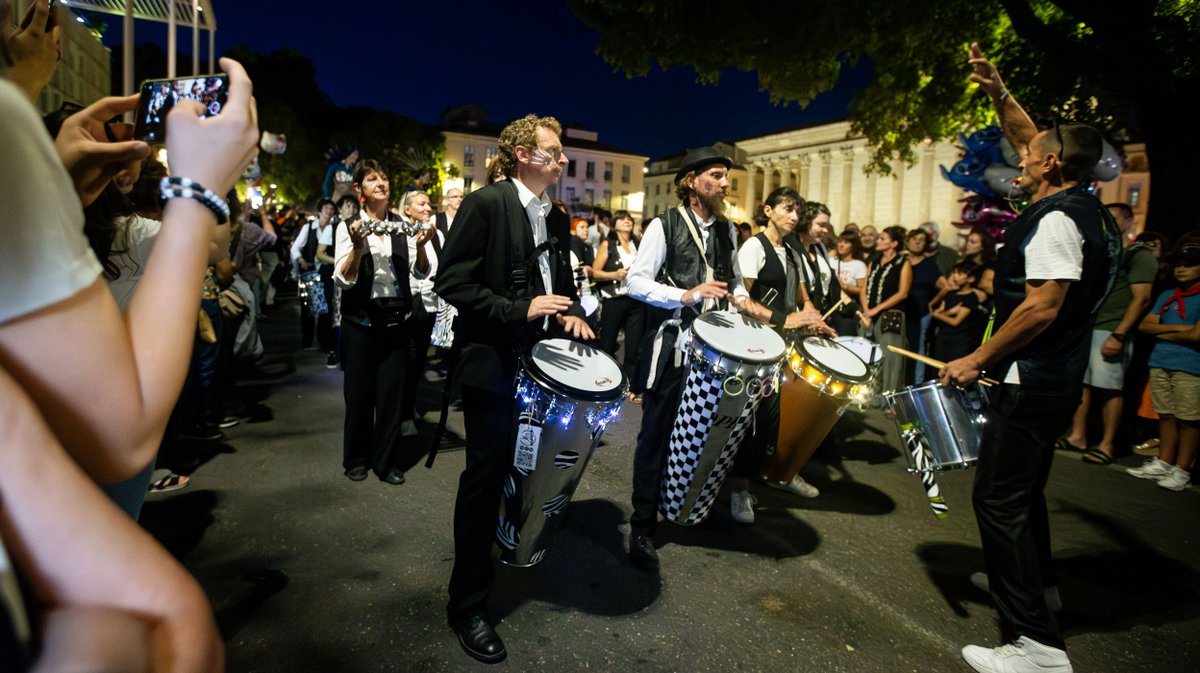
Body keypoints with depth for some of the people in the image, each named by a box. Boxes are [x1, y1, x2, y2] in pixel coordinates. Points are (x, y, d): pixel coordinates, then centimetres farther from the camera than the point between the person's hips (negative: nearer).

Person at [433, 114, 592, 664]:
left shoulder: (556, 218, 12)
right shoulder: (485, 204, -11)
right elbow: (452, 284, -15)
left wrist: (573, 315, 1)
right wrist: (519, 310, -22)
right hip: (494, 363, -7)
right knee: (487, 475, 0)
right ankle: (467, 603, 17)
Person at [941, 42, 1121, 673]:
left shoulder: (1056, 220, -18)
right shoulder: (1082, 206, 11)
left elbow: (1041, 308, -25)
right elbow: (1030, 139, 23)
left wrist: (977, 358, -18)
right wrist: (998, 91, 18)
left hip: (1031, 383, -11)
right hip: (1057, 379, 11)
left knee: (999, 497, -7)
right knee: (1023, 487, 24)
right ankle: (1034, 581, 43)